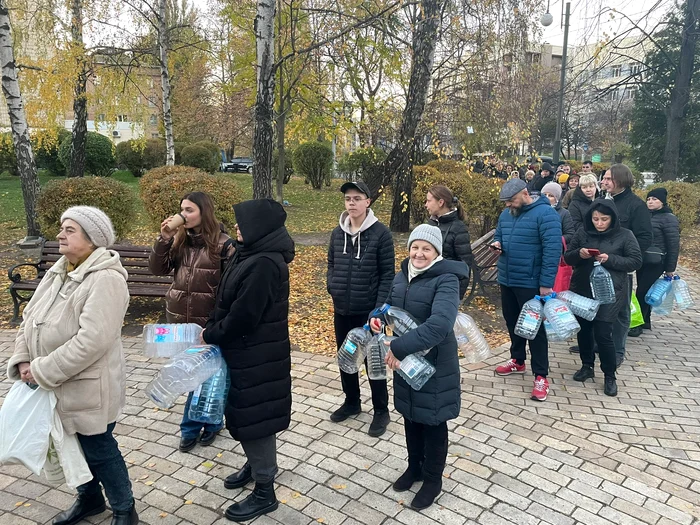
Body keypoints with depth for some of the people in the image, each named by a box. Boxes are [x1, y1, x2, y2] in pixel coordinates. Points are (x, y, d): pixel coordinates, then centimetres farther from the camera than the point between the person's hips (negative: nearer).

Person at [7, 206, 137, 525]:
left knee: (98, 449, 8)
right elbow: (30, 318, 10)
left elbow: (92, 341, -29)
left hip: (87, 388, -8)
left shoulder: (105, 280, -23)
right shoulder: (58, 271, 5)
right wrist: (23, 360, -4)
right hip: (57, 387, 8)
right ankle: (89, 499, 46)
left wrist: (43, 371, -22)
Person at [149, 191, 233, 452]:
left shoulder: (222, 244, -12)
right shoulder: (179, 240, 4)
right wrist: (163, 240, -14)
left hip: (208, 321, -5)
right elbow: (157, 269, 0)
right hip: (180, 319, 5)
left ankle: (191, 427, 26)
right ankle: (209, 422, 31)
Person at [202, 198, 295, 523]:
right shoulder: (249, 254, 6)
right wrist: (211, 327, 1)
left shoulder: (264, 263, -25)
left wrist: (210, 335, -10)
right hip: (245, 349, 9)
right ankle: (256, 464, 44)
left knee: (254, 414, 2)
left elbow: (243, 315, -24)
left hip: (257, 354, -9)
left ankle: (264, 492, 18)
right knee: (245, 412, 22)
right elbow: (226, 299, 12)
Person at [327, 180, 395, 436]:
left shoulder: (380, 233, -11)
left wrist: (379, 308, -15)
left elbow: (387, 274, -10)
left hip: (368, 311, -5)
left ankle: (381, 411, 22)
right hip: (341, 310, 5)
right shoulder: (337, 232, 3)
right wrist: (333, 289, -1)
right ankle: (351, 402, 37)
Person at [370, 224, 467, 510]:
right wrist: (377, 317, -7)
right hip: (405, 360, 6)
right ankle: (415, 467, 43)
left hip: (435, 363, -6)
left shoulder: (446, 280, -21)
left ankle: (433, 479, 32)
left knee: (432, 421, 10)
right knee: (410, 415, 21)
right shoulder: (402, 276, 1)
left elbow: (440, 324, -35)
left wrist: (398, 347, -36)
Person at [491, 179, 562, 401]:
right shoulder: (506, 214, 7)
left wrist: (546, 283, -22)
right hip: (506, 280, 7)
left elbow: (552, 250, -20)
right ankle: (517, 360, 38)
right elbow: (499, 235, 22)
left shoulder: (545, 213, -16)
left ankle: (541, 376, 10)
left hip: (531, 283, -7)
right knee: (512, 322, 19)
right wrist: (497, 243, -4)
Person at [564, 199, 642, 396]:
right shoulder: (582, 233, 3)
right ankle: (587, 366, 32)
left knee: (602, 334, -6)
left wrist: (610, 259, -19)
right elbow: (567, 257, 7)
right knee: (583, 330, 12)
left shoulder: (625, 235, -5)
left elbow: (636, 261, -5)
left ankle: (610, 376, 12)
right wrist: (579, 254, -16)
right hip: (582, 291, 4)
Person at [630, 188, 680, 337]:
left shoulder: (669, 218, -10)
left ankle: (638, 324, 0)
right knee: (644, 291, 13)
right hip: (642, 260, 7)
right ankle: (646, 321, 25)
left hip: (655, 262, -7)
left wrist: (670, 268, -10)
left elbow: (674, 245, -10)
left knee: (642, 292, -8)